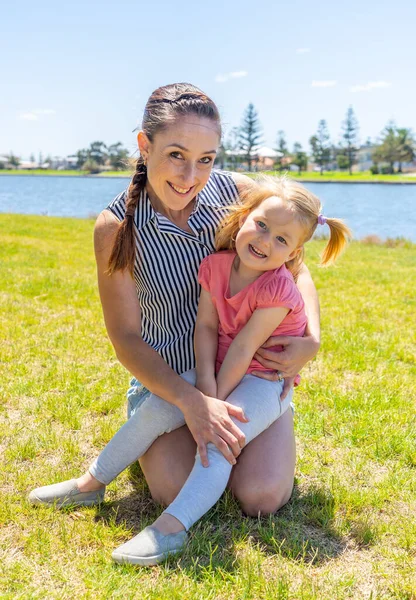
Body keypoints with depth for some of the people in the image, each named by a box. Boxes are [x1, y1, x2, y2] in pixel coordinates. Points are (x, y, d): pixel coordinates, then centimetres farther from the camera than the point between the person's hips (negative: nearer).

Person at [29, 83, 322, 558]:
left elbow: (293, 267, 1)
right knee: (176, 491, -20)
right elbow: (126, 337, -14)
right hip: (167, 376, -1)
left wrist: (311, 337, -17)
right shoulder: (116, 227, -17)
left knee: (263, 497, -15)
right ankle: (151, 438, 14)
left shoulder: (238, 193, -13)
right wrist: (190, 401, -27)